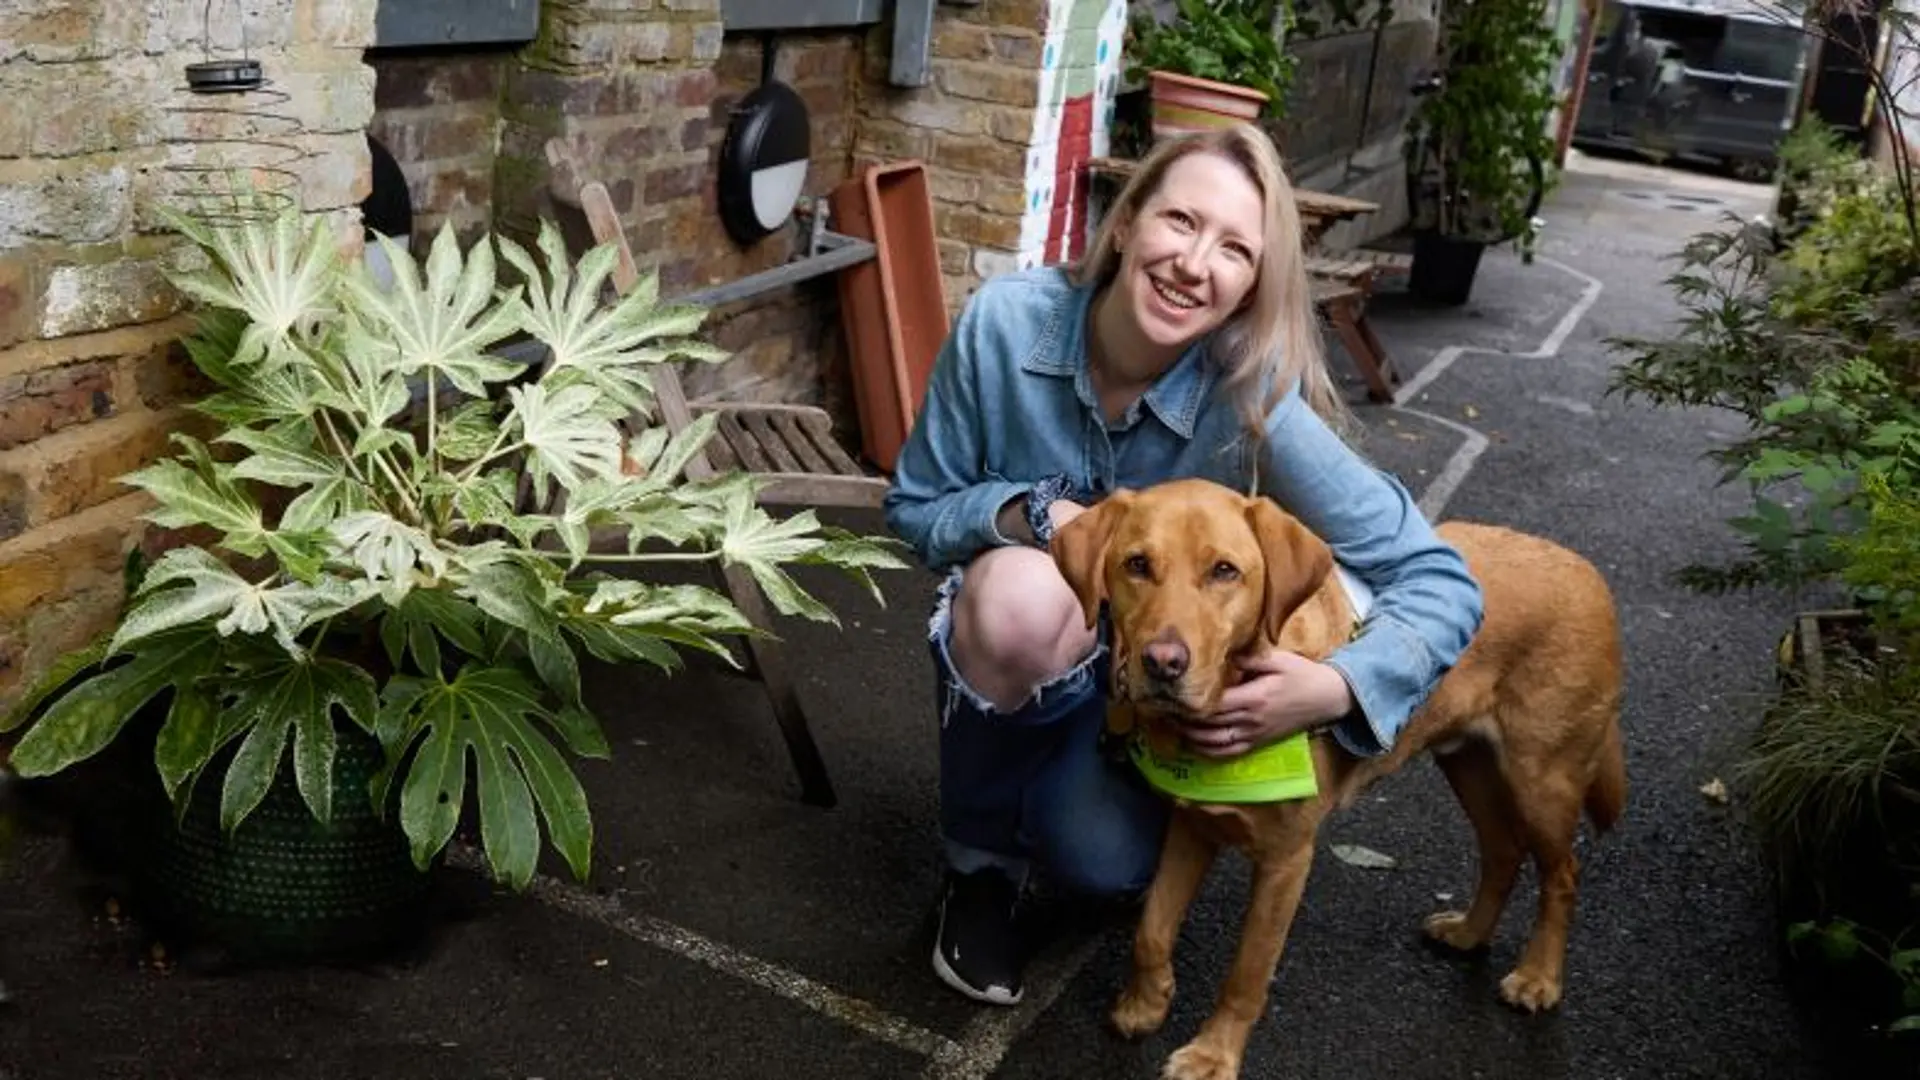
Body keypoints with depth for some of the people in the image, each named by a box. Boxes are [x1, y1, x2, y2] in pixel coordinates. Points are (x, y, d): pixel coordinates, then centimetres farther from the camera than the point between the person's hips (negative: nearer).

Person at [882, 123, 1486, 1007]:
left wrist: (1335, 688, -42)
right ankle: (981, 861, -7)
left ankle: (1069, 796, 15)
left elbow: (1440, 582, -23)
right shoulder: (1005, 322, -23)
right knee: (1025, 592, -36)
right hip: (1015, 638, 1)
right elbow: (913, 509, -10)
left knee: (1107, 863, -26)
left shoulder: (1253, 401, -27)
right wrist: (1027, 515, -31)